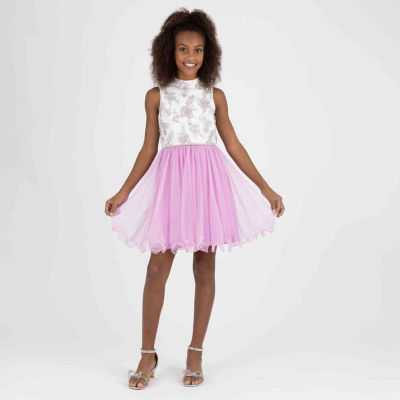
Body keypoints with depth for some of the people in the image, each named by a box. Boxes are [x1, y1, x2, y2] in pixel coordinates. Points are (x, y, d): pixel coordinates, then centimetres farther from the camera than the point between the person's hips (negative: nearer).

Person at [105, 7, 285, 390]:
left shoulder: (215, 95, 8)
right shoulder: (156, 96, 7)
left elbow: (234, 146, 9)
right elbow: (149, 148, 10)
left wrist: (265, 188, 6)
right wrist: (124, 191, 6)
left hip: (208, 179, 1)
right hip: (169, 179, 0)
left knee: (204, 268, 3)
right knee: (158, 267, -2)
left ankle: (195, 353, 16)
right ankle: (148, 354, 12)